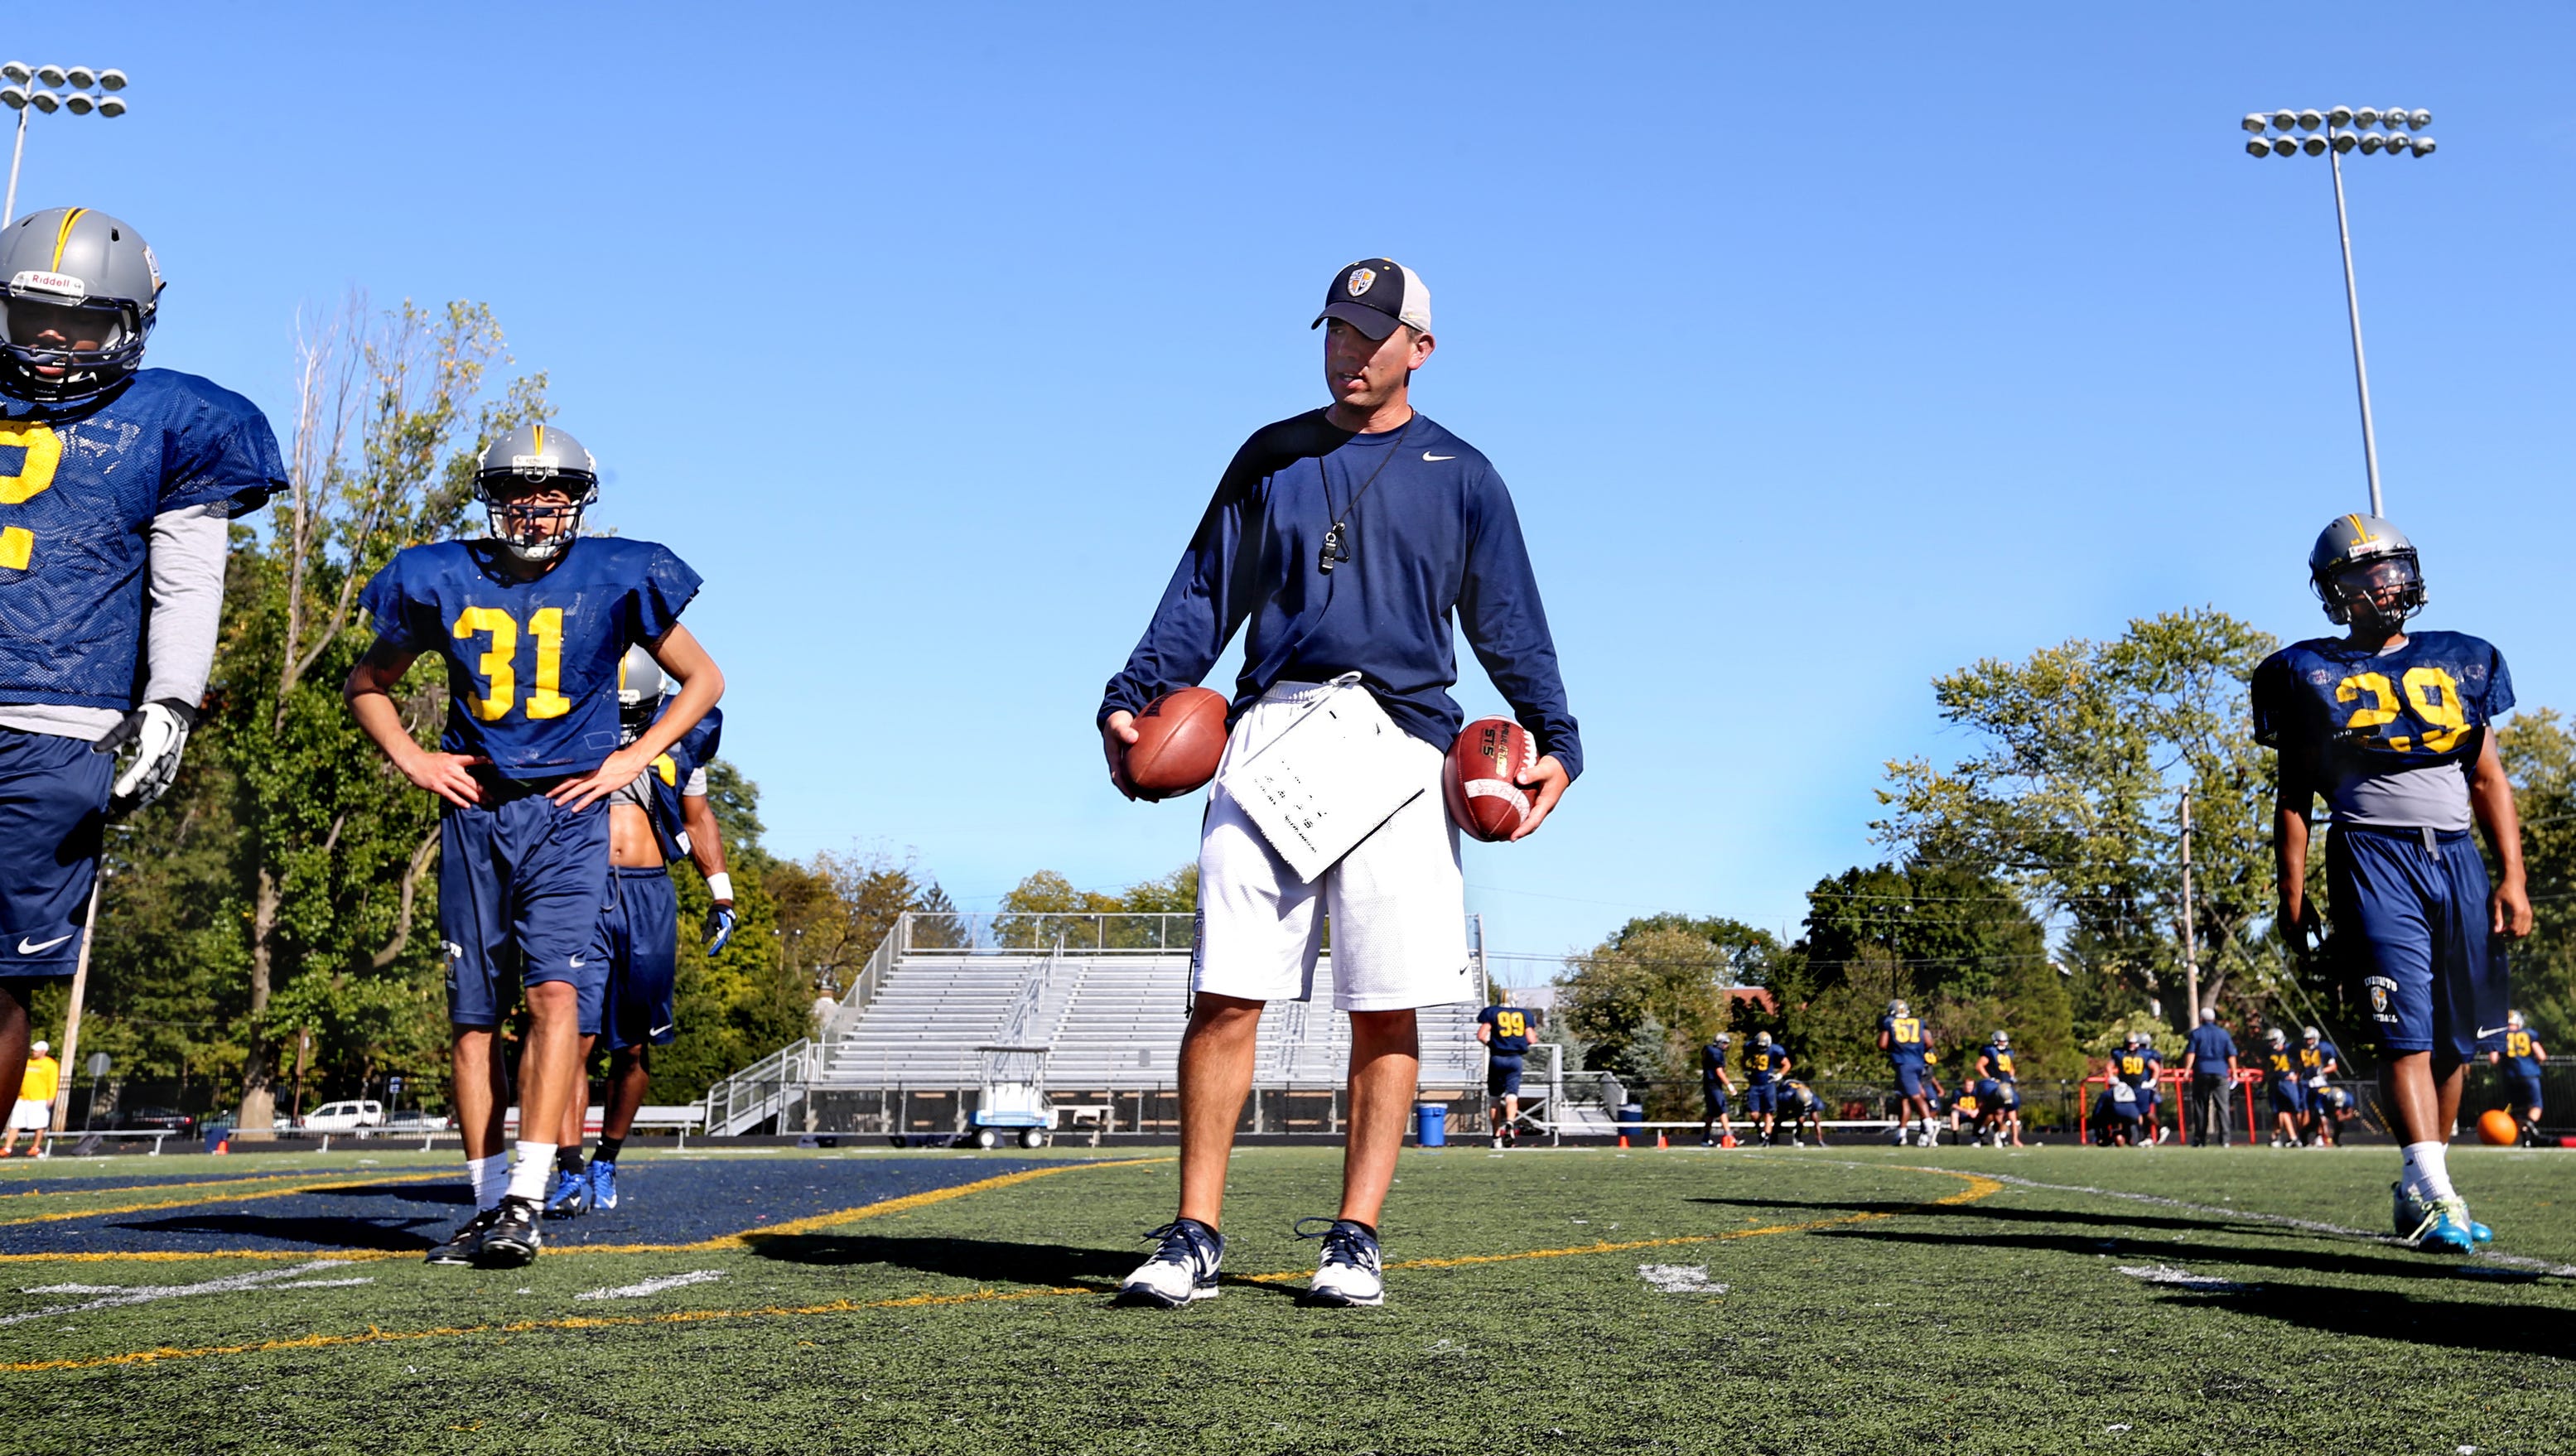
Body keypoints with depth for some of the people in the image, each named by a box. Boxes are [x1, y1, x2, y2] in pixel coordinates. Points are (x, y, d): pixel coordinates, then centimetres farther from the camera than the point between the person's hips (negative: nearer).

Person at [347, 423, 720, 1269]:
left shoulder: (613, 579, 0)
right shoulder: (444, 581, 6)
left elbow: (703, 679, 8)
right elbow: (366, 684, 20)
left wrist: (630, 761, -1)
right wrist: (411, 759, 3)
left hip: (567, 815, -2)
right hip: (475, 811, 3)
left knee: (555, 992, -18)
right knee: (472, 1017, 4)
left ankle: (526, 1199, -17)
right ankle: (487, 1206, 13)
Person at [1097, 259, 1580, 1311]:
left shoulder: (1461, 475, 15)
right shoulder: (1269, 458, 18)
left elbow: (1510, 625, 11)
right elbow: (1203, 598, 14)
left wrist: (1554, 740, -4)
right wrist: (1132, 700, -1)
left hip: (1399, 742, -1)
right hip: (1272, 734, 1)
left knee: (1386, 1010, -1)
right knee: (1226, 993, -5)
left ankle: (1355, 1239, 8)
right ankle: (1194, 1236, 3)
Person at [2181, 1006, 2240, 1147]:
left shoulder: (2196, 1033, 2)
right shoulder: (2223, 1033, 7)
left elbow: (2190, 1053, -5)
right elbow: (2231, 1055, 7)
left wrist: (2187, 1070, -6)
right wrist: (2233, 1072, 12)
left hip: (2202, 1073, -1)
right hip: (2220, 1073, 1)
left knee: (2201, 1107, 4)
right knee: (2222, 1106, 0)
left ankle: (2200, 1140, 5)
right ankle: (2224, 1139, -8)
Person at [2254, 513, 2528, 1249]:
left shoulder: (2459, 662, 15)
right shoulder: (2311, 673, 6)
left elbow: (2489, 778, 15)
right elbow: (2292, 795, 6)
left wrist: (2512, 877, 6)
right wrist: (2292, 897, 0)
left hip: (2457, 857, 4)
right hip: (2374, 857, -4)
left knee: (2454, 1037, 7)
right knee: (2407, 1027, -14)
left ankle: (2420, 1188, 19)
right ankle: (2432, 1193, -18)